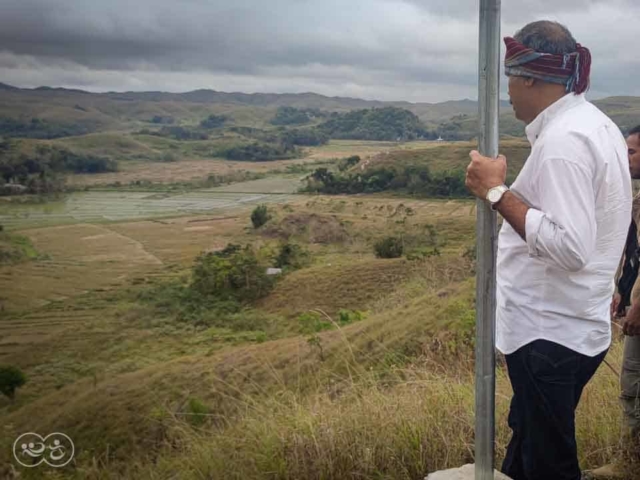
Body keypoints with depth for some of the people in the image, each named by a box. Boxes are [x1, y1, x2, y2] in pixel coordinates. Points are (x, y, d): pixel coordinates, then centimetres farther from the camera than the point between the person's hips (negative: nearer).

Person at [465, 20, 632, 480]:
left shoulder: (563, 140, -22)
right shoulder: (594, 123, 9)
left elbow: (569, 248, -30)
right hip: (567, 324, 10)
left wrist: (497, 192, -25)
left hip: (550, 333, -10)